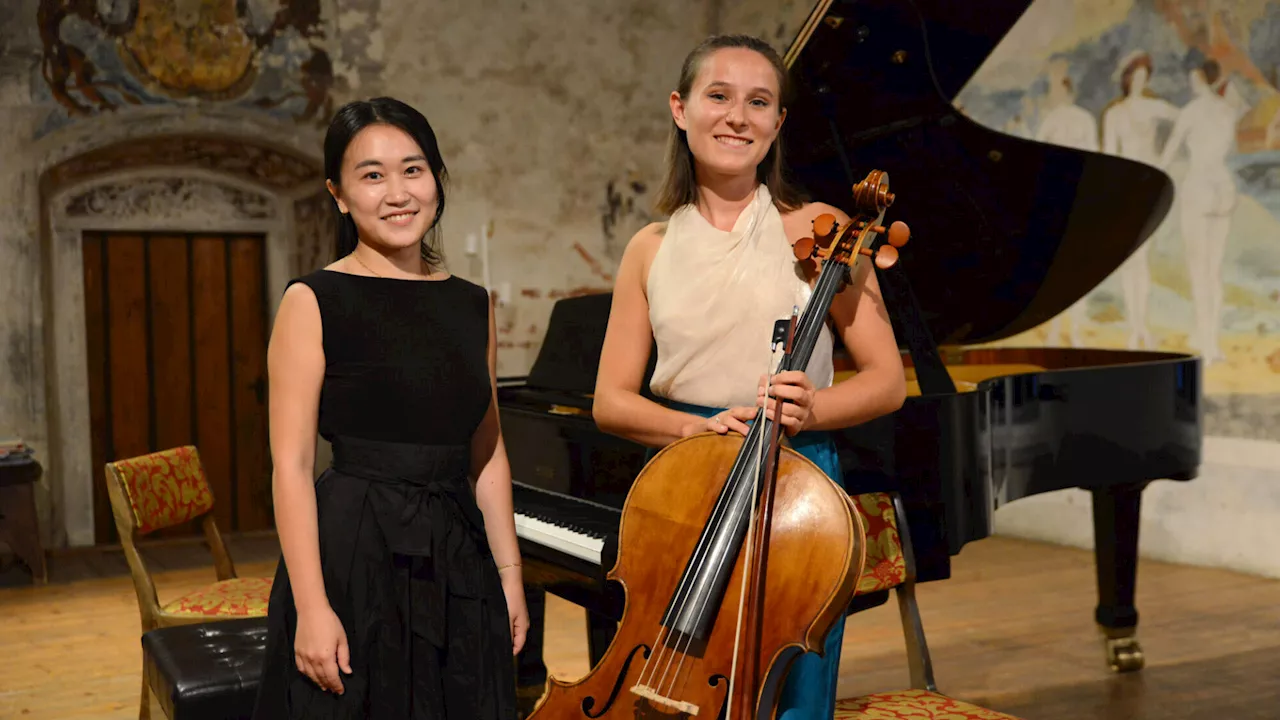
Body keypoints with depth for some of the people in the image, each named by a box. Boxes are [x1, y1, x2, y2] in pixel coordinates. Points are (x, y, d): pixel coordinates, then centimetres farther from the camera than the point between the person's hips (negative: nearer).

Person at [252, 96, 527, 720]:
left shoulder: (473, 307, 8)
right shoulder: (314, 302, -6)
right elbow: (292, 465, -11)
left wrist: (509, 574, 10)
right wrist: (312, 608, -16)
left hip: (456, 561, 5)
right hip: (353, 553, -4)